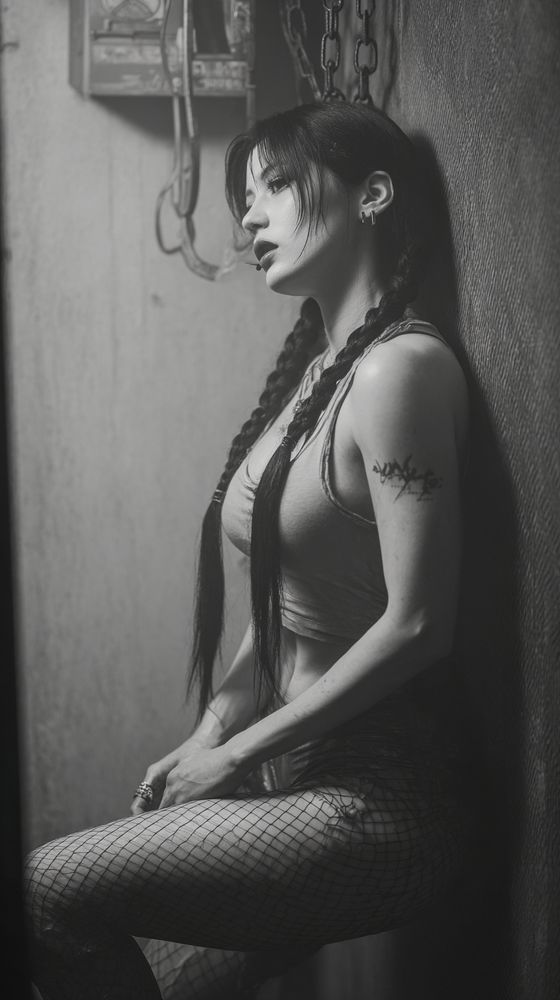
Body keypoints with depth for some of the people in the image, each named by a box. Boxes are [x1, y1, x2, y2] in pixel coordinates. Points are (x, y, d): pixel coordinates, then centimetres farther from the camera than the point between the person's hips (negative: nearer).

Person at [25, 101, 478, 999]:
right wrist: (209, 732, 2)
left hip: (382, 799, -7)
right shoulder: (312, 366, 11)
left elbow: (416, 625, -19)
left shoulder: (400, 367, -16)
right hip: (293, 774, 8)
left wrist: (238, 753, -12)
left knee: (48, 891, -14)